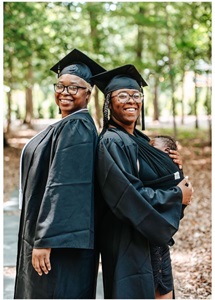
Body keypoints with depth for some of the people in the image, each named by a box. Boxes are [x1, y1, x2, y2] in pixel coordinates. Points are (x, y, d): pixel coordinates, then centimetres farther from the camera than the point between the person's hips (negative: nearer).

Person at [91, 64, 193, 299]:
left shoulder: (138, 139, 9)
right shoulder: (112, 143, -18)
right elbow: (129, 196, -24)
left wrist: (178, 190, -4)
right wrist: (177, 196, -13)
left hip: (147, 235, 9)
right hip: (127, 241, -9)